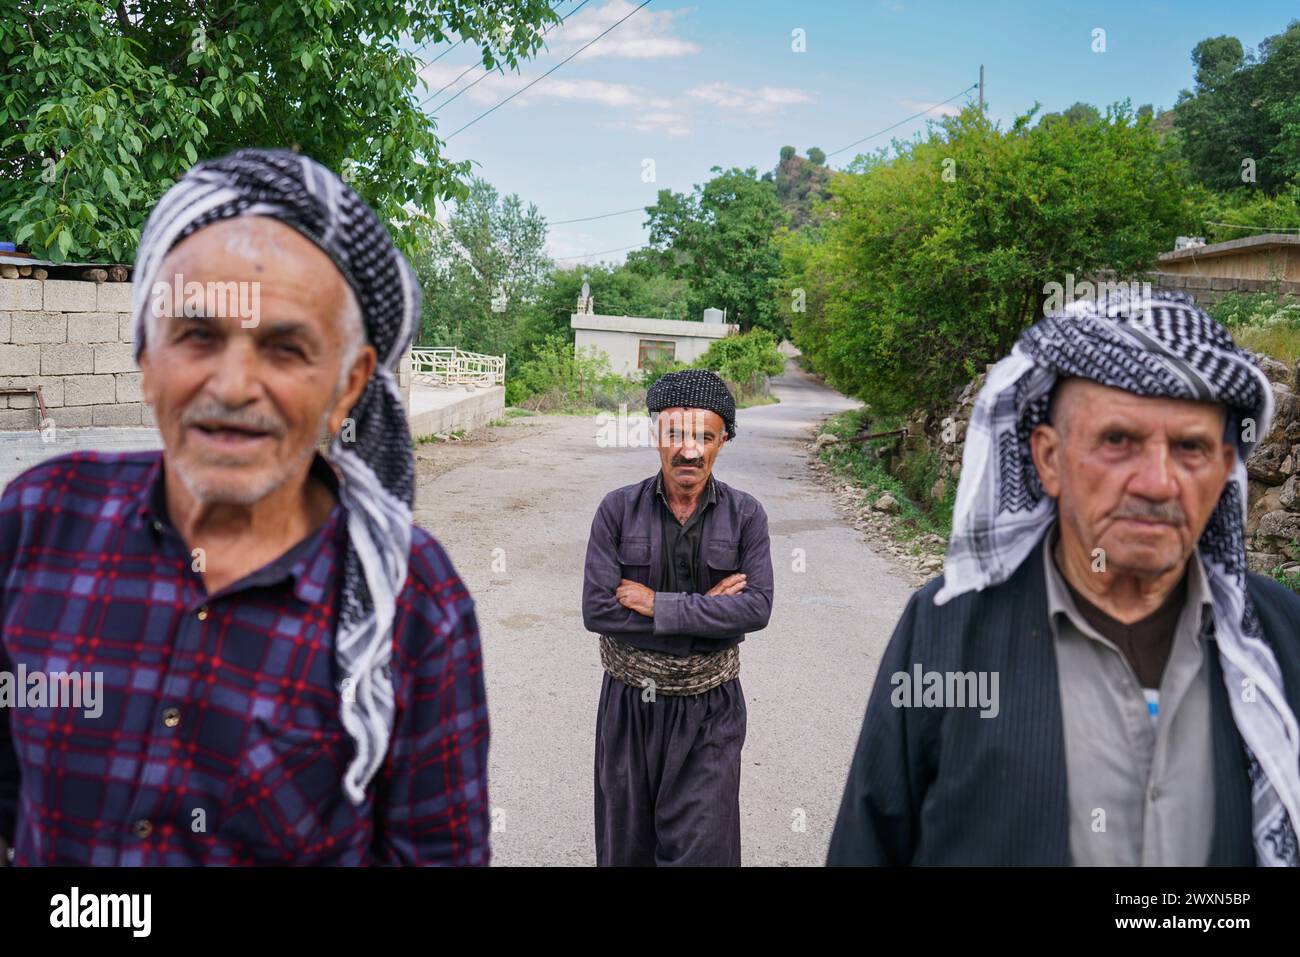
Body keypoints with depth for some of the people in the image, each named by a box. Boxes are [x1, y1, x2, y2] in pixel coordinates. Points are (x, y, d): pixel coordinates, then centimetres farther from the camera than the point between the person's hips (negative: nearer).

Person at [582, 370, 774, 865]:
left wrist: (658, 605, -19)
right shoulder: (619, 509, -8)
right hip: (629, 704, 1)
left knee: (700, 848, 5)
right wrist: (704, 612, -16)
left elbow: (757, 607, -16)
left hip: (708, 711, -1)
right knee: (625, 845, 18)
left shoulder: (745, 515, -6)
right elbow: (597, 610, -15)